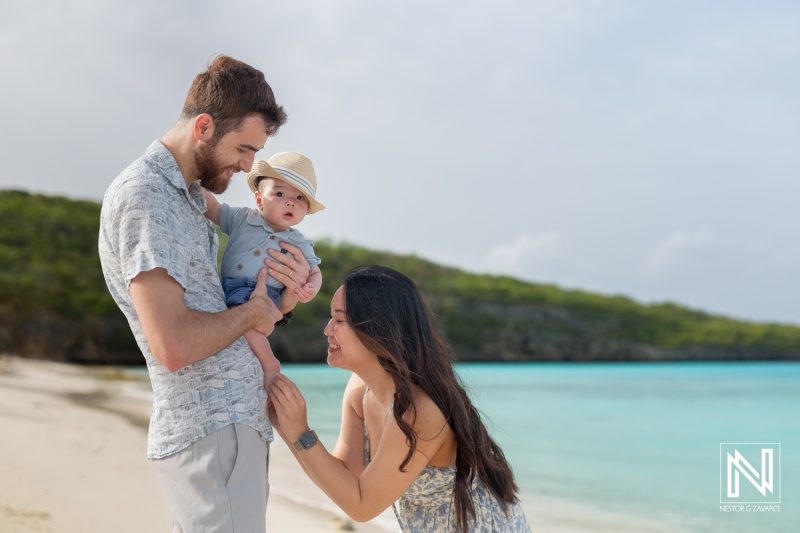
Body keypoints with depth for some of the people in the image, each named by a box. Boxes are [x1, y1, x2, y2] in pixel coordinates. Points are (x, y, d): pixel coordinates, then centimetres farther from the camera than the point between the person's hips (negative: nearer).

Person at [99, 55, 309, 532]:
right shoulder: (143, 195, -15)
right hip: (212, 432, -10)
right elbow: (173, 345, -25)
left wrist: (286, 296, 1)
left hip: (237, 419, 10)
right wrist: (252, 312, -8)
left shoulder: (190, 197, 17)